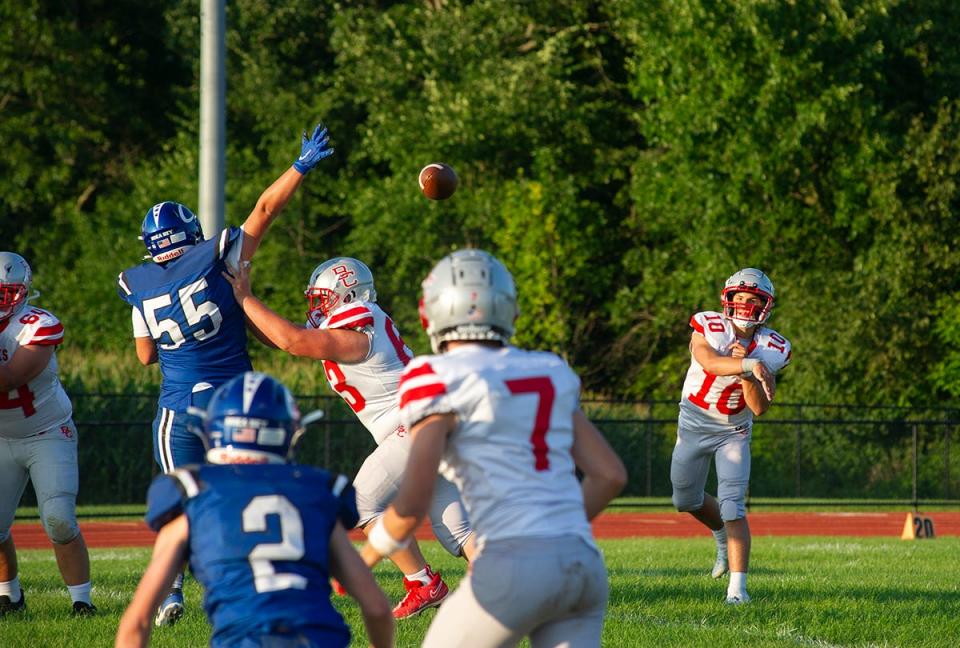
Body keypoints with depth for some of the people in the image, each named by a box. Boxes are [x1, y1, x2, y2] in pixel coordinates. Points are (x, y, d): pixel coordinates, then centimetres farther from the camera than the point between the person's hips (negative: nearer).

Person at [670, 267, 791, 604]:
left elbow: (760, 408, -14)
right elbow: (710, 362, -41)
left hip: (734, 432, -1)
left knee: (733, 506, -16)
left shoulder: (771, 348, -11)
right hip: (694, 425, 1)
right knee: (686, 500, 15)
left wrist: (745, 373, -29)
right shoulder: (708, 327, -18)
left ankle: (737, 586, -20)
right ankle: (723, 536, 47)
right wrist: (748, 365, -57)